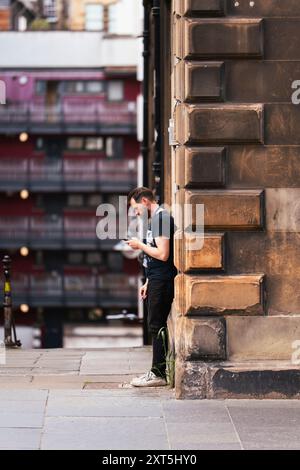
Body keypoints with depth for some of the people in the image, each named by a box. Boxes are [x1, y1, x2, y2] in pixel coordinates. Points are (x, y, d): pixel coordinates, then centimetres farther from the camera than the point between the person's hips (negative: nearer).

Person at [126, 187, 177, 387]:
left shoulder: (161, 218, -14)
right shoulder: (156, 218, 18)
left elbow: (162, 254, -22)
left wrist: (140, 245, -8)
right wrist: (148, 283, 22)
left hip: (162, 281, -10)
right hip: (157, 280, 10)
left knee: (156, 326, -7)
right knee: (158, 326, 11)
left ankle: (158, 373, -5)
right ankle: (159, 371, 14)